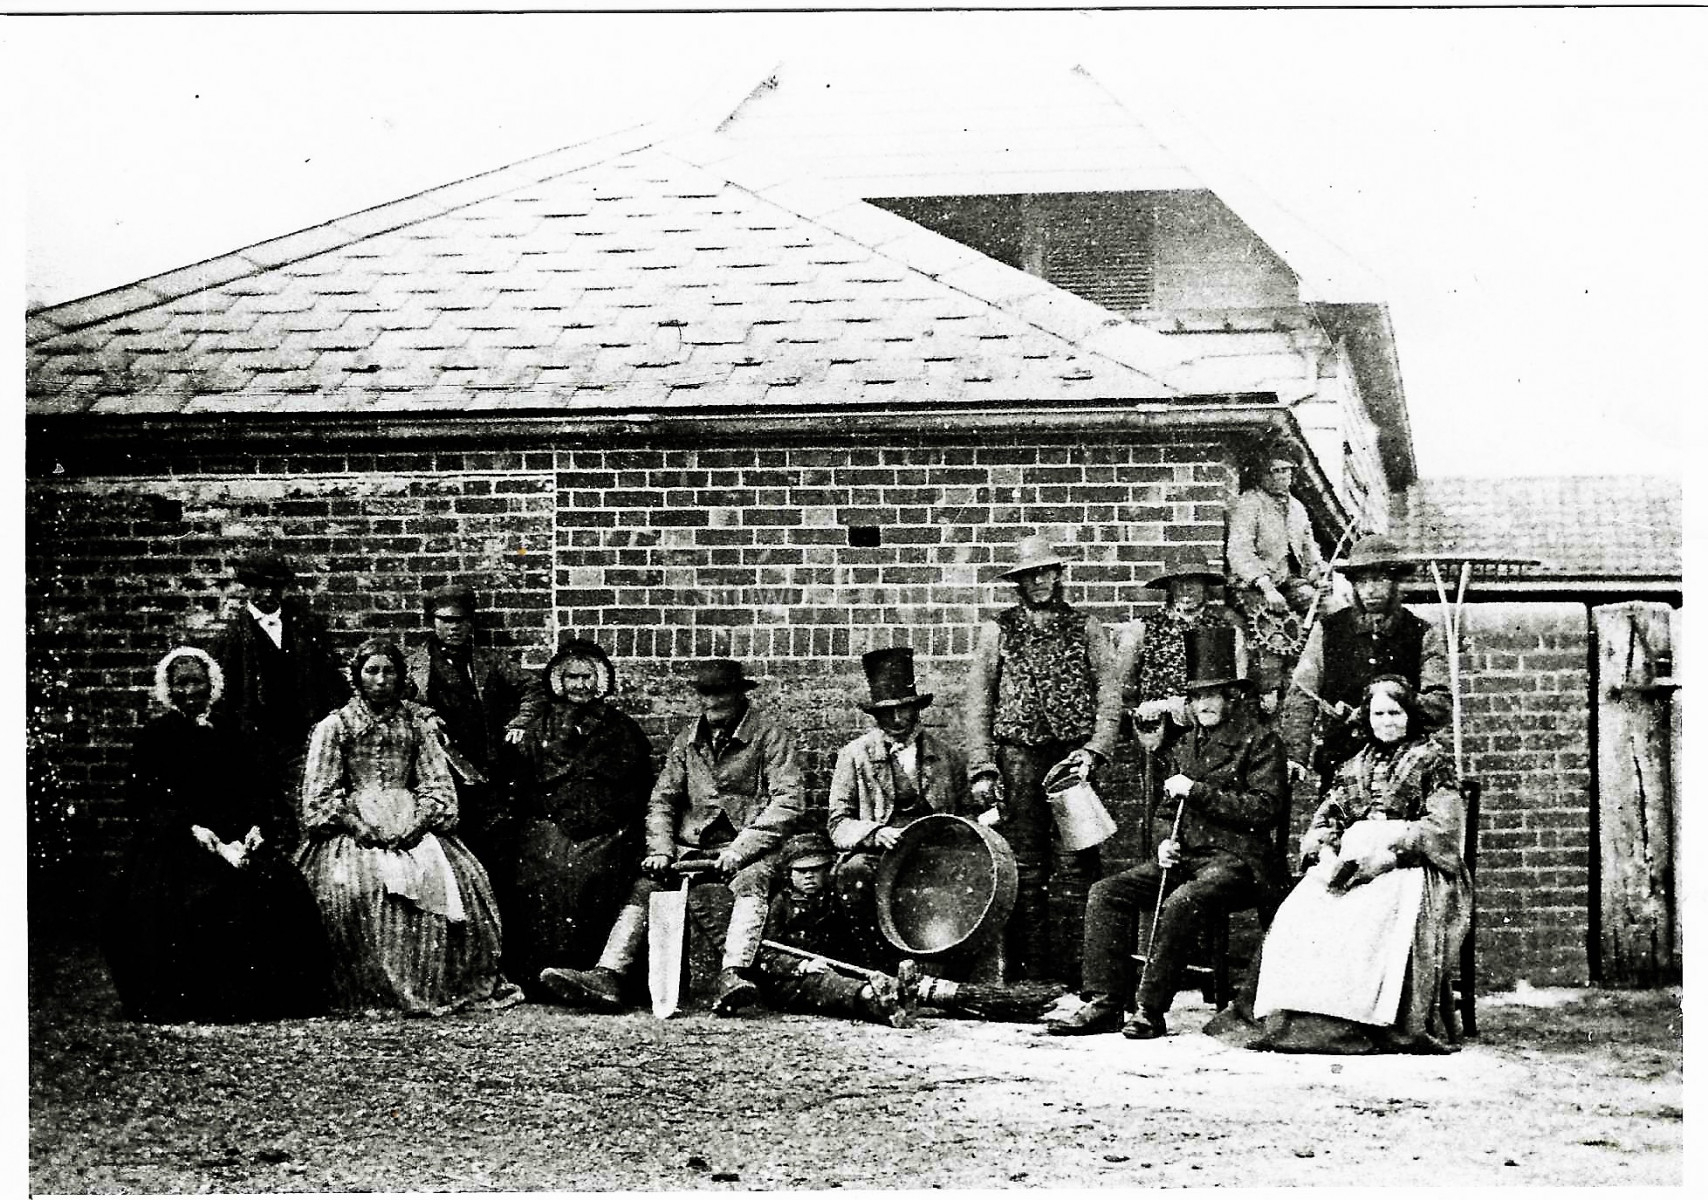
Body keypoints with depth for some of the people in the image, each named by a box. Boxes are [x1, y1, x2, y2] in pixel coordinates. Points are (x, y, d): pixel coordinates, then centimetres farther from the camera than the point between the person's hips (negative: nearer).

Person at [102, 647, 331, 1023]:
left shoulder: (230, 739, 20)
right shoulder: (156, 736, 8)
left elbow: (256, 796, 17)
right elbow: (142, 805, 0)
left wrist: (256, 828, -5)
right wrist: (194, 830, -13)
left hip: (238, 842, 4)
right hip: (175, 847, -4)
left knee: (285, 894, -21)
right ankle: (192, 1006, -24)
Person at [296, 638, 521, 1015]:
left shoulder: (416, 722, 15)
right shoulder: (335, 726, 8)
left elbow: (437, 782, 8)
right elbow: (319, 793, 2)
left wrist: (417, 824, -9)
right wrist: (356, 826, -14)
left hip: (411, 825, 2)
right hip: (354, 827, -2)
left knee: (462, 879, -23)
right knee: (356, 886, -32)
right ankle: (375, 991, -27)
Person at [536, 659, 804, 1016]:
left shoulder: (771, 736, 0)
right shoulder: (688, 738, 16)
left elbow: (787, 801, -10)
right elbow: (662, 800, 16)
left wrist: (740, 849, -19)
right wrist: (661, 850, -3)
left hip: (747, 845, -5)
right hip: (691, 845, 5)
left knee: (750, 883, -36)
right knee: (643, 888, -17)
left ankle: (732, 977, -52)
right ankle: (607, 977, -30)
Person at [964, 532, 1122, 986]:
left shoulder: (1085, 628, 11)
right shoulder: (997, 630, 11)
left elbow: (1109, 695, 7)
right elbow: (978, 702, 7)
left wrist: (1094, 749, -8)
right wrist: (982, 769, -2)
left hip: (1074, 755, 0)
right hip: (1018, 756, 0)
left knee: (1076, 864, -5)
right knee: (1025, 866, -1)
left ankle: (1075, 970, -3)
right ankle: (1030, 971, 2)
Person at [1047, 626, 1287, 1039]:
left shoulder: (1259, 743, -2)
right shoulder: (1183, 746, 19)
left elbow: (1266, 809, -13)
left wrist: (1198, 791, -14)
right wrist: (1165, 842, 4)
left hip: (1238, 860, -7)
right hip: (1184, 857, 7)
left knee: (1180, 903, -35)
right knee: (1106, 893, -12)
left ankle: (1150, 1011, -28)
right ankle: (1104, 1003, -16)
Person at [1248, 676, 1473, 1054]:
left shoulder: (1431, 760, 10)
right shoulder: (1354, 767, 26)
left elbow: (1443, 826, -3)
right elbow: (1325, 820, 19)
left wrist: (1387, 851, -15)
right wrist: (1326, 854, -5)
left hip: (1406, 867, -4)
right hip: (1347, 866, 5)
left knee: (1368, 918, -38)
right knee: (1299, 915, -26)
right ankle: (1292, 1020, -34)